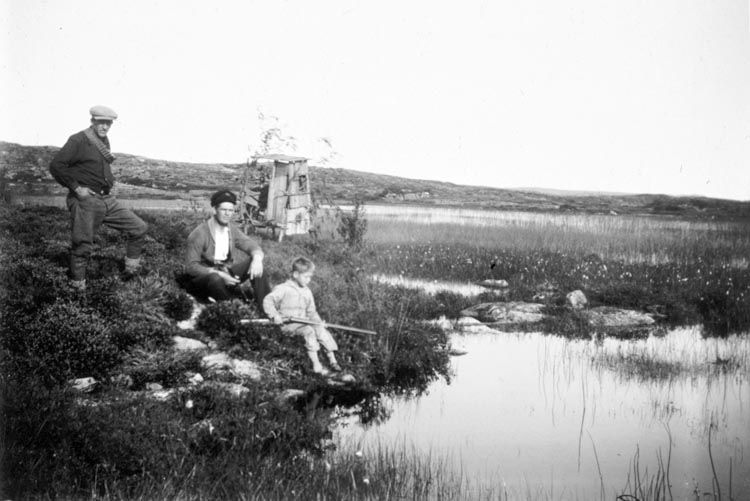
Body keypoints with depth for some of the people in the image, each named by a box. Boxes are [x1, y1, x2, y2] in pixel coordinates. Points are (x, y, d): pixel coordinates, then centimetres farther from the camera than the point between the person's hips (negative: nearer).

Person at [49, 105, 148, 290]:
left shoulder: (104, 140, 13)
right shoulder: (78, 141, -11)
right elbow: (56, 165, -18)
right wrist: (76, 187, -17)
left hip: (108, 200, 8)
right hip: (86, 201, -7)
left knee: (139, 228, 4)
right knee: (83, 246, -1)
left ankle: (131, 269, 17)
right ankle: (78, 287, 14)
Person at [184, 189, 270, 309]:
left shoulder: (232, 230, 2)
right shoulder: (199, 234, -17)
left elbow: (252, 246, -2)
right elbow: (191, 266, -20)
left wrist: (257, 259, -26)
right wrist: (218, 274, -30)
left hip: (226, 274, 6)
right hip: (202, 278, -6)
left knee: (253, 262, -13)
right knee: (215, 279, -40)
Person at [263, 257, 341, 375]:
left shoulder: (307, 292, 16)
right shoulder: (283, 289, -5)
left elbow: (311, 311, 20)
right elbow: (267, 301, -8)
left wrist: (317, 320, 1)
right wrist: (275, 316, -21)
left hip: (303, 322, 7)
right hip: (288, 324, -7)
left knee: (322, 331, -14)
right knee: (308, 331, -30)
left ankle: (332, 361, -10)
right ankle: (316, 366, -33)